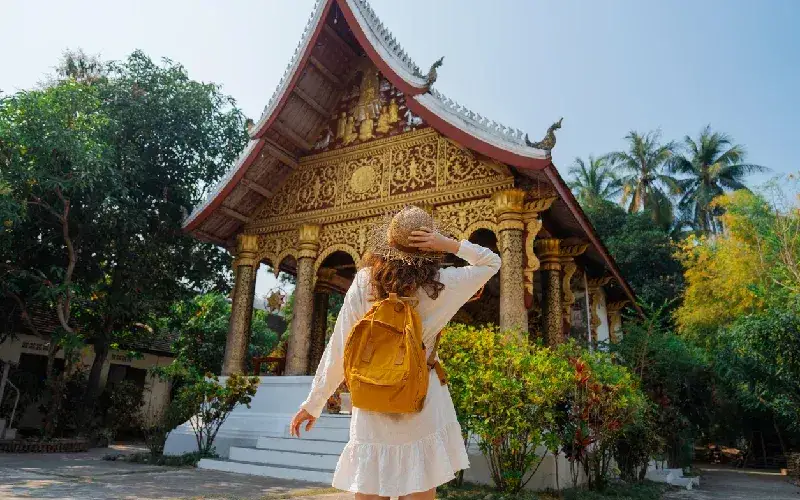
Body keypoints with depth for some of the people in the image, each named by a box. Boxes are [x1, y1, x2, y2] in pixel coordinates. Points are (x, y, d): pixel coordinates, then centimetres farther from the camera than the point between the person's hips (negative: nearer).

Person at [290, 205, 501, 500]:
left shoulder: (364, 281, -7)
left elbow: (338, 347, -5)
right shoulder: (439, 284, -8)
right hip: (422, 408, -1)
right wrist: (448, 244, -8)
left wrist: (314, 403, 4)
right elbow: (492, 262, 7)